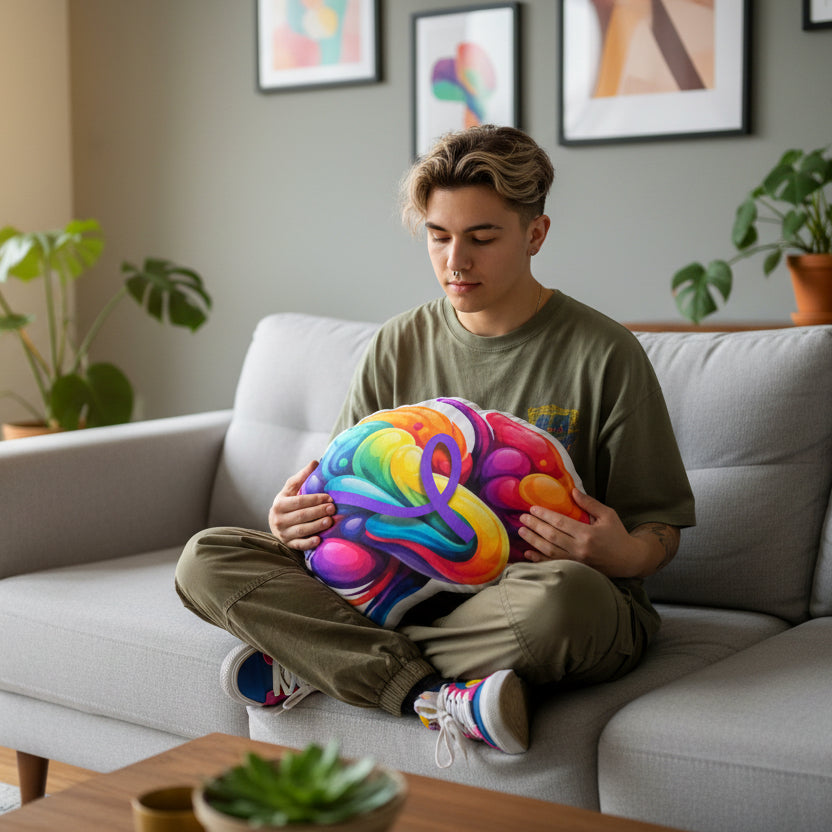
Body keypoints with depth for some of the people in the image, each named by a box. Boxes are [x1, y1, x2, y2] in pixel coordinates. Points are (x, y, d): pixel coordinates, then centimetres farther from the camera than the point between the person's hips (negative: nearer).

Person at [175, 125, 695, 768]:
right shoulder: (399, 346, 8)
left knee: (561, 592, -42)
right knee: (207, 560, -13)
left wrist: (625, 553, -26)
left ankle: (310, 668, -21)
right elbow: (340, 486, 14)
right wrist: (292, 519, -10)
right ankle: (438, 697, -25)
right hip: (410, 582, 4)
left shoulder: (603, 354, -3)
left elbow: (660, 530, -1)